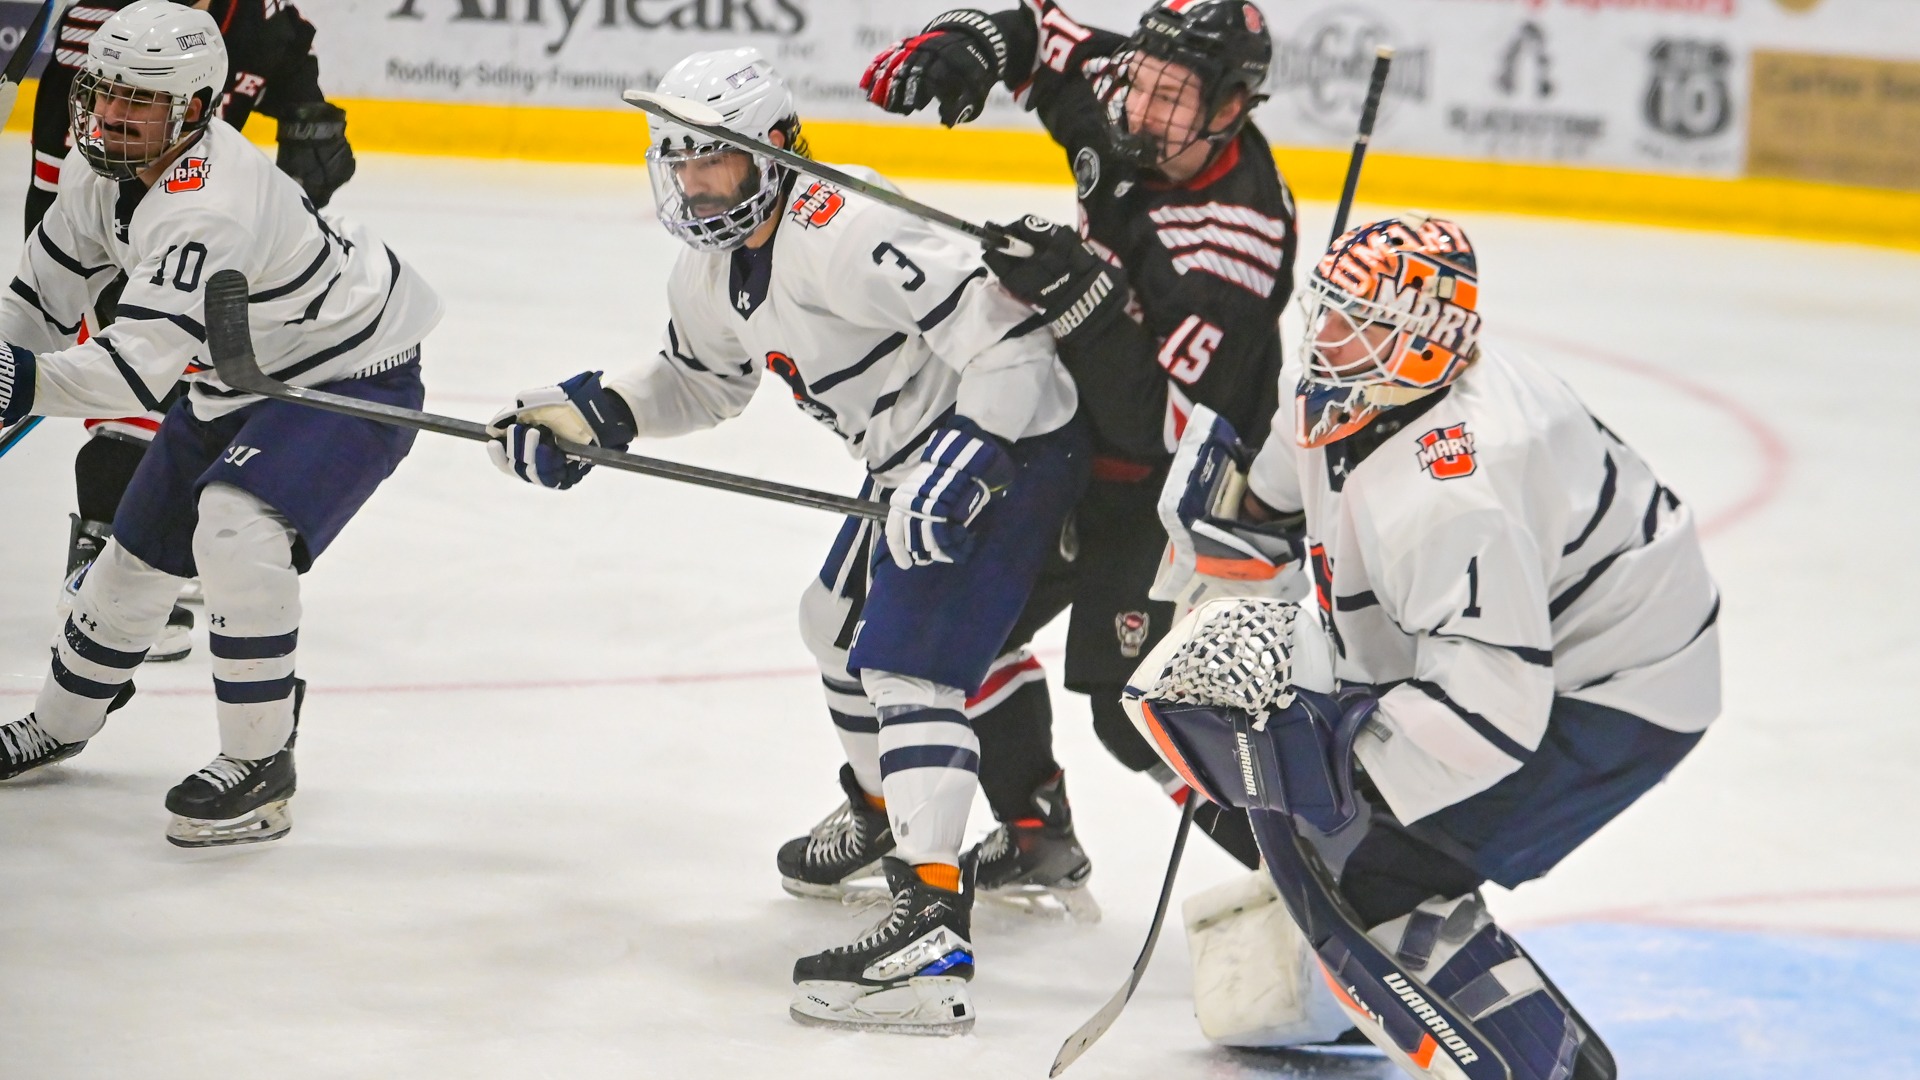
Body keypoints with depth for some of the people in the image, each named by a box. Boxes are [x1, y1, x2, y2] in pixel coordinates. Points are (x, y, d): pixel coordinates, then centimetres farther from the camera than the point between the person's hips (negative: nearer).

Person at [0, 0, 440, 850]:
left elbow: (142, 365, -44)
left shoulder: (211, 205, -37)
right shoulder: (104, 167, -8)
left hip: (352, 379, -10)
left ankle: (258, 766, -19)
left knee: (239, 532, -31)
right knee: (141, 548, 17)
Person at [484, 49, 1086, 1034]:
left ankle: (931, 931, -32)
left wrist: (964, 458, -36)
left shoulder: (845, 239, -28)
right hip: (913, 463, 11)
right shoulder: (710, 275, 5)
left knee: (906, 661, -22)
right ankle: (883, 811, 53)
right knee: (840, 620, 28)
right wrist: (594, 415, 8)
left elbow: (1003, 332, -32)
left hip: (1010, 438, -11)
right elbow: (701, 380, 24)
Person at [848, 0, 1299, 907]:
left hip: (1178, 484, -9)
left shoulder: (1240, 236, -32)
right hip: (1079, 441, 9)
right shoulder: (1123, 99, -12)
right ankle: (1035, 839, 30)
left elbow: (1171, 423, -34)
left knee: (1136, 701, -15)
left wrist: (1082, 303, -43)